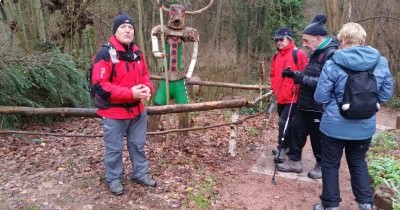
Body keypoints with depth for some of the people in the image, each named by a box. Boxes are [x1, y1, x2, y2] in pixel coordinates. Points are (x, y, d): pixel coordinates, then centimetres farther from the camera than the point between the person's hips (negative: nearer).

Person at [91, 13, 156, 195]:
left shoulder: (136, 52, 7)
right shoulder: (105, 54, -16)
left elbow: (145, 75, 17)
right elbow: (99, 85, -22)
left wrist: (147, 88, -7)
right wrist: (130, 93, -26)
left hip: (137, 110, 7)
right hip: (114, 112, -6)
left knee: (138, 145, 18)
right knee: (114, 148, 9)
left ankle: (140, 174, 35)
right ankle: (114, 179, 29)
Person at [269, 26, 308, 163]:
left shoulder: (298, 54, -11)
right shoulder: (276, 56, 13)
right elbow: (273, 74, 19)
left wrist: (297, 88, -16)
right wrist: (274, 88, 8)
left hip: (293, 97, -7)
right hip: (280, 97, 8)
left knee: (284, 122, -11)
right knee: (284, 122, 17)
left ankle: (282, 149, 1)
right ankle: (285, 147, 31)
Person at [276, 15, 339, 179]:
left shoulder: (331, 54, -20)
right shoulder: (317, 53, 11)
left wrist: (299, 76, -27)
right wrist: (295, 75, 3)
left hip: (319, 108, -9)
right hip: (305, 104, 9)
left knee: (318, 138, 7)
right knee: (295, 129, 11)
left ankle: (321, 165, 29)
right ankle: (294, 161, 25)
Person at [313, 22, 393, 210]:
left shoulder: (333, 64, -15)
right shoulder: (381, 62, -3)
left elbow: (320, 97, -11)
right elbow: (385, 95, 5)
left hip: (335, 126, -4)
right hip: (365, 126, 4)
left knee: (330, 165, 13)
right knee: (358, 162, 24)